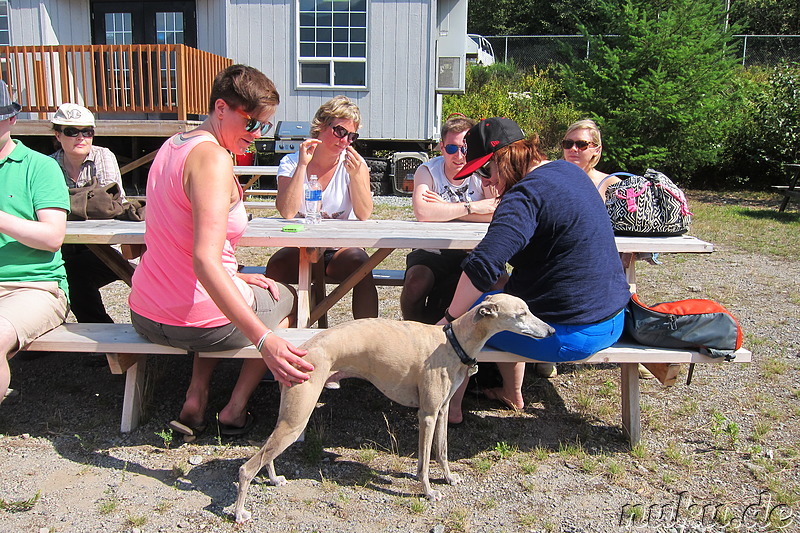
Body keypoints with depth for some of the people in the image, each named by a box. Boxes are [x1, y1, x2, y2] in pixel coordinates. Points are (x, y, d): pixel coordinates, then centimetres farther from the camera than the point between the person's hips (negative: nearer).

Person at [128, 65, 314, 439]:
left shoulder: (172, 146, 7)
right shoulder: (213, 158, -22)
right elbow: (205, 260, -33)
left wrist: (233, 276, 10)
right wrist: (264, 339, -39)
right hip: (197, 322, -8)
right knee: (284, 298, 23)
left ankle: (195, 398, 22)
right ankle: (235, 410, 21)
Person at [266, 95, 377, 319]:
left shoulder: (355, 164, 1)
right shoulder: (291, 163, -1)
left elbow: (364, 215, -11)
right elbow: (287, 212, -17)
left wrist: (356, 175, -25)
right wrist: (302, 165, -18)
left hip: (340, 250, 0)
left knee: (359, 261, -32)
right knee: (276, 265, -31)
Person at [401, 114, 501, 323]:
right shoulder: (427, 171, -6)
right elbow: (422, 212, -26)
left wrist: (444, 210, -19)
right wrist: (472, 207, -20)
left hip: (471, 253, 2)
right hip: (431, 251, -1)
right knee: (416, 283, -30)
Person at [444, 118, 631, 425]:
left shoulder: (526, 194, -22)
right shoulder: (569, 171, 6)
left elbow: (483, 266, -34)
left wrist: (450, 318, -23)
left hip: (568, 335, -9)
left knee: (467, 310, 10)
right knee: (504, 294, 31)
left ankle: (451, 406, 23)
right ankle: (512, 395, 41)